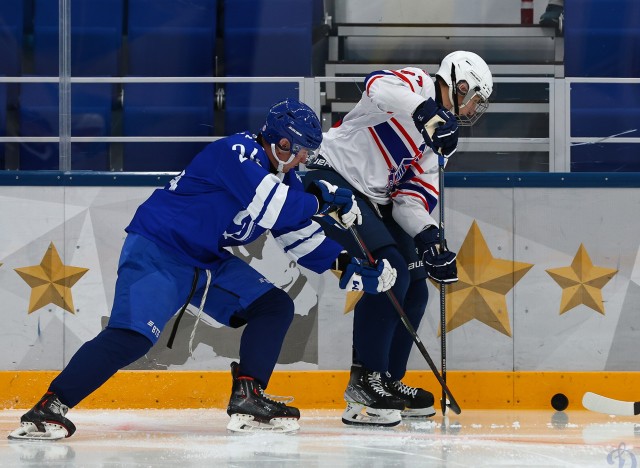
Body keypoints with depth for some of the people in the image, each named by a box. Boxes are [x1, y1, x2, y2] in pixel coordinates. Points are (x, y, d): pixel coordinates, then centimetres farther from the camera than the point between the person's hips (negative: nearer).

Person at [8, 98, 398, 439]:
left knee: (275, 307, 3)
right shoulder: (236, 153, -19)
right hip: (156, 251, -10)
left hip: (206, 262, 10)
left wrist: (350, 267, 3)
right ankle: (51, 407, -23)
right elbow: (270, 208, -32)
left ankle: (247, 400, 1)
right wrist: (321, 200, -19)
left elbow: (301, 237, 14)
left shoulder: (282, 175, 9)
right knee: (132, 336, -25)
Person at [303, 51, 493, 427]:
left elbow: (412, 198, 8)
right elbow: (379, 86, -29)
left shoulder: (441, 142, 16)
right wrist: (428, 114, -42)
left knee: (415, 290, 9)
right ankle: (364, 382, -16)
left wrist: (429, 236, -12)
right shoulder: (416, 85, -6)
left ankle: (387, 382, 21)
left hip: (375, 201, 10)